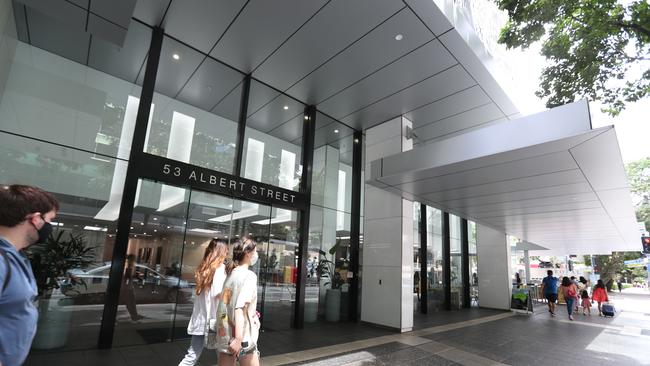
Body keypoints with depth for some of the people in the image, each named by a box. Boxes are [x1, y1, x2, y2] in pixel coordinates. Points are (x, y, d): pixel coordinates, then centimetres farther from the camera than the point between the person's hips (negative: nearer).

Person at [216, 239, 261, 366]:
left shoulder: (231, 273, 9)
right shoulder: (249, 275, -14)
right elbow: (239, 307, -23)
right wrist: (238, 338, -26)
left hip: (225, 333, 8)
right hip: (243, 336, -7)